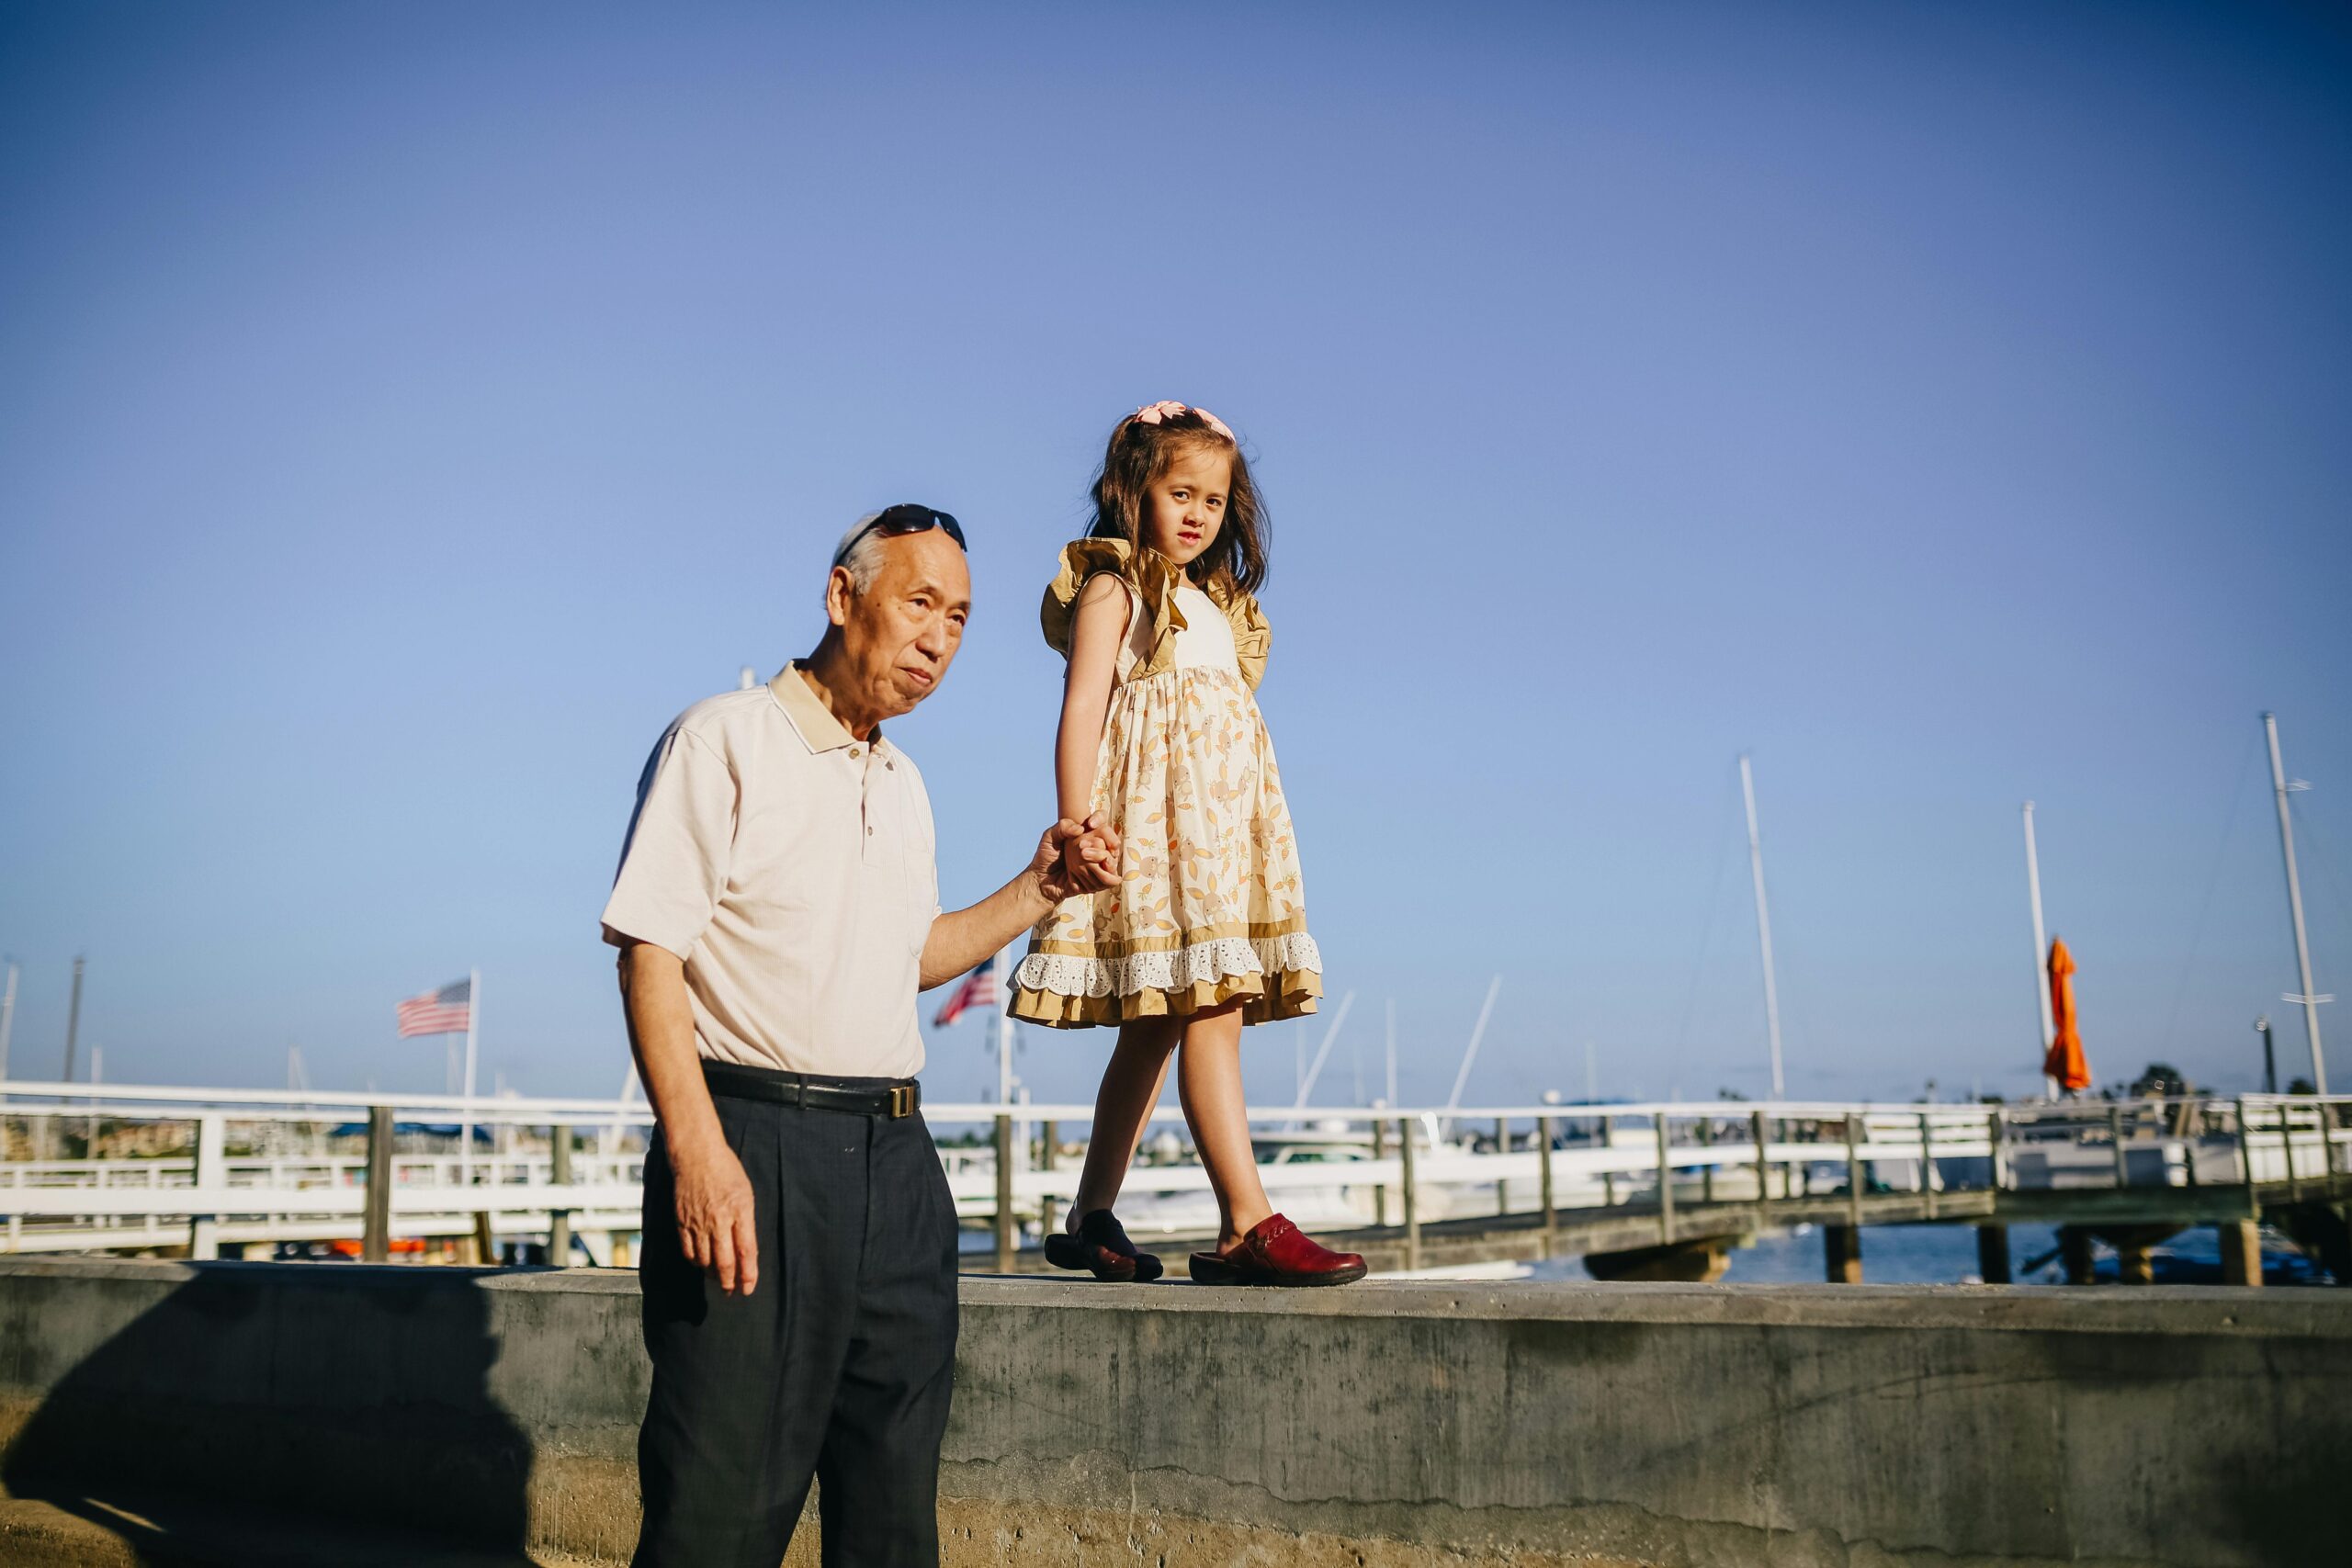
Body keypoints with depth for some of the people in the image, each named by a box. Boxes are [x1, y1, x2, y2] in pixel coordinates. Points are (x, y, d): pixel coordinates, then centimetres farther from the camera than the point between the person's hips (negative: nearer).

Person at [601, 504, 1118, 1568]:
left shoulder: (904, 783, 19)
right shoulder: (725, 740, -4)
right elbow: (651, 954, -11)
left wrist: (1041, 886, 15)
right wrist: (697, 1151, -22)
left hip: (895, 1158, 7)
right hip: (755, 1142, -7)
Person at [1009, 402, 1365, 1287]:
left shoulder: (1216, 605, 25)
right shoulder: (1112, 589, 1)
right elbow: (1080, 716, -8)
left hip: (1223, 824, 8)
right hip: (1156, 820, -8)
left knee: (1157, 1028, 7)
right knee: (1210, 1013, -17)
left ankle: (1091, 1219, 14)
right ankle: (1247, 1227, -19)